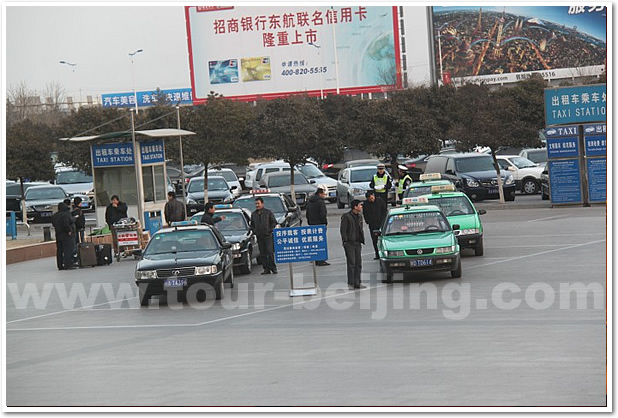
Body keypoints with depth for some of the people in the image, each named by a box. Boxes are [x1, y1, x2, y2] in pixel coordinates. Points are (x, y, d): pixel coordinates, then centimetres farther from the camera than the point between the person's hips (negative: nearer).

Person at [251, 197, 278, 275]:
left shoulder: (268, 212, 2)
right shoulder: (253, 214, 14)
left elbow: (274, 222, 3)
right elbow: (252, 225, 23)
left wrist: (270, 230, -7)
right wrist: (254, 231, 7)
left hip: (268, 236, -4)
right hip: (259, 236, 4)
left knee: (270, 252, -10)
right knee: (262, 254, 3)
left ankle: (273, 268, -2)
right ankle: (266, 269, 7)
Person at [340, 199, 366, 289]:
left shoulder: (359, 217, 15)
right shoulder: (346, 216, -8)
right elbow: (343, 230, -9)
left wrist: (362, 240, 11)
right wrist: (345, 241, -15)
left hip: (358, 243, 7)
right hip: (349, 243, -7)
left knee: (358, 263, 7)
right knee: (351, 263, -8)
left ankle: (357, 283, 12)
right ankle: (350, 283, -4)